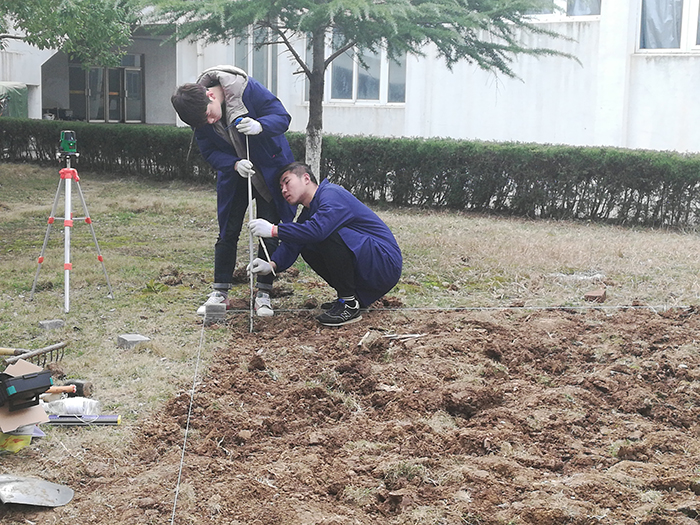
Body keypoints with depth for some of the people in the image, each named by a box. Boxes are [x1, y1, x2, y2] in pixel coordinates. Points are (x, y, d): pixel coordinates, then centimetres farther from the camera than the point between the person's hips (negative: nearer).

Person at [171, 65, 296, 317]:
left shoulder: (247, 88, -28)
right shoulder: (200, 116, -15)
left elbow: (282, 117, -22)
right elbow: (210, 152, -11)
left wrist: (260, 126, -43)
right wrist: (235, 164, -31)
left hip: (270, 168, -3)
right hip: (233, 172, 3)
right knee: (227, 232, 3)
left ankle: (263, 293, 8)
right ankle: (220, 292, 12)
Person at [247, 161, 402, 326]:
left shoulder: (332, 194, -15)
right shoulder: (308, 212, 16)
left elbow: (319, 229, -33)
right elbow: (291, 245, 3)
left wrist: (274, 230, -26)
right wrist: (272, 265, -16)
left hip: (386, 264, -10)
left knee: (330, 234, -27)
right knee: (307, 248, 9)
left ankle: (349, 304, -19)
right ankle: (351, 295, 10)